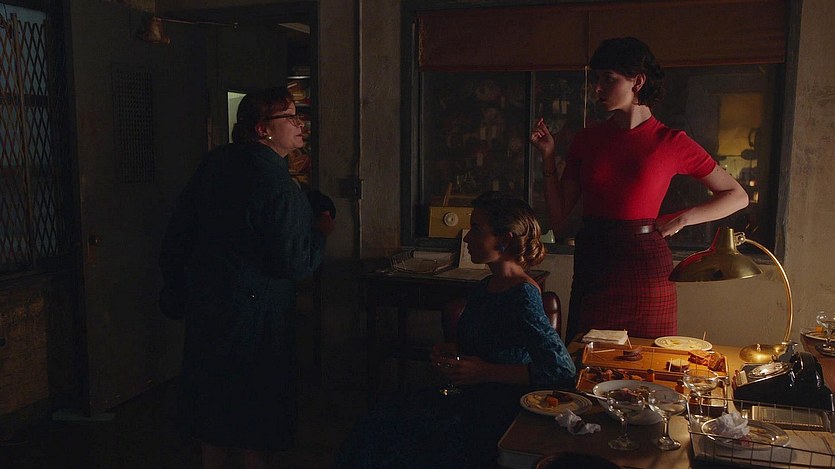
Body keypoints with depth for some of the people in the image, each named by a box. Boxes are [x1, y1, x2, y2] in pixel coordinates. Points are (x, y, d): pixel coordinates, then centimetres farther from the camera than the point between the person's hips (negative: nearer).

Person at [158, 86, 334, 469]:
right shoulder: (281, 189, -22)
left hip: (204, 301, 8)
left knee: (213, 395, 20)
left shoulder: (214, 164, 2)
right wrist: (321, 232, -3)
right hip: (256, 311, -8)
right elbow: (294, 264, -21)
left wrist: (174, 286, 19)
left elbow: (179, 230, 9)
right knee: (258, 400, 8)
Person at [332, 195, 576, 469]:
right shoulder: (485, 287, 9)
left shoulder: (523, 297, -18)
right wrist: (446, 351, 2)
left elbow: (563, 372, -24)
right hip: (470, 398, 8)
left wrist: (486, 372, -22)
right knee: (384, 414, -9)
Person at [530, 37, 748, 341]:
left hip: (645, 268, -2)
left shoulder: (671, 142, 0)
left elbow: (737, 197, 6)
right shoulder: (586, 140, 8)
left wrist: (681, 219, -5)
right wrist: (548, 157, 0)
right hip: (591, 267, 3)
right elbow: (558, 217, 6)